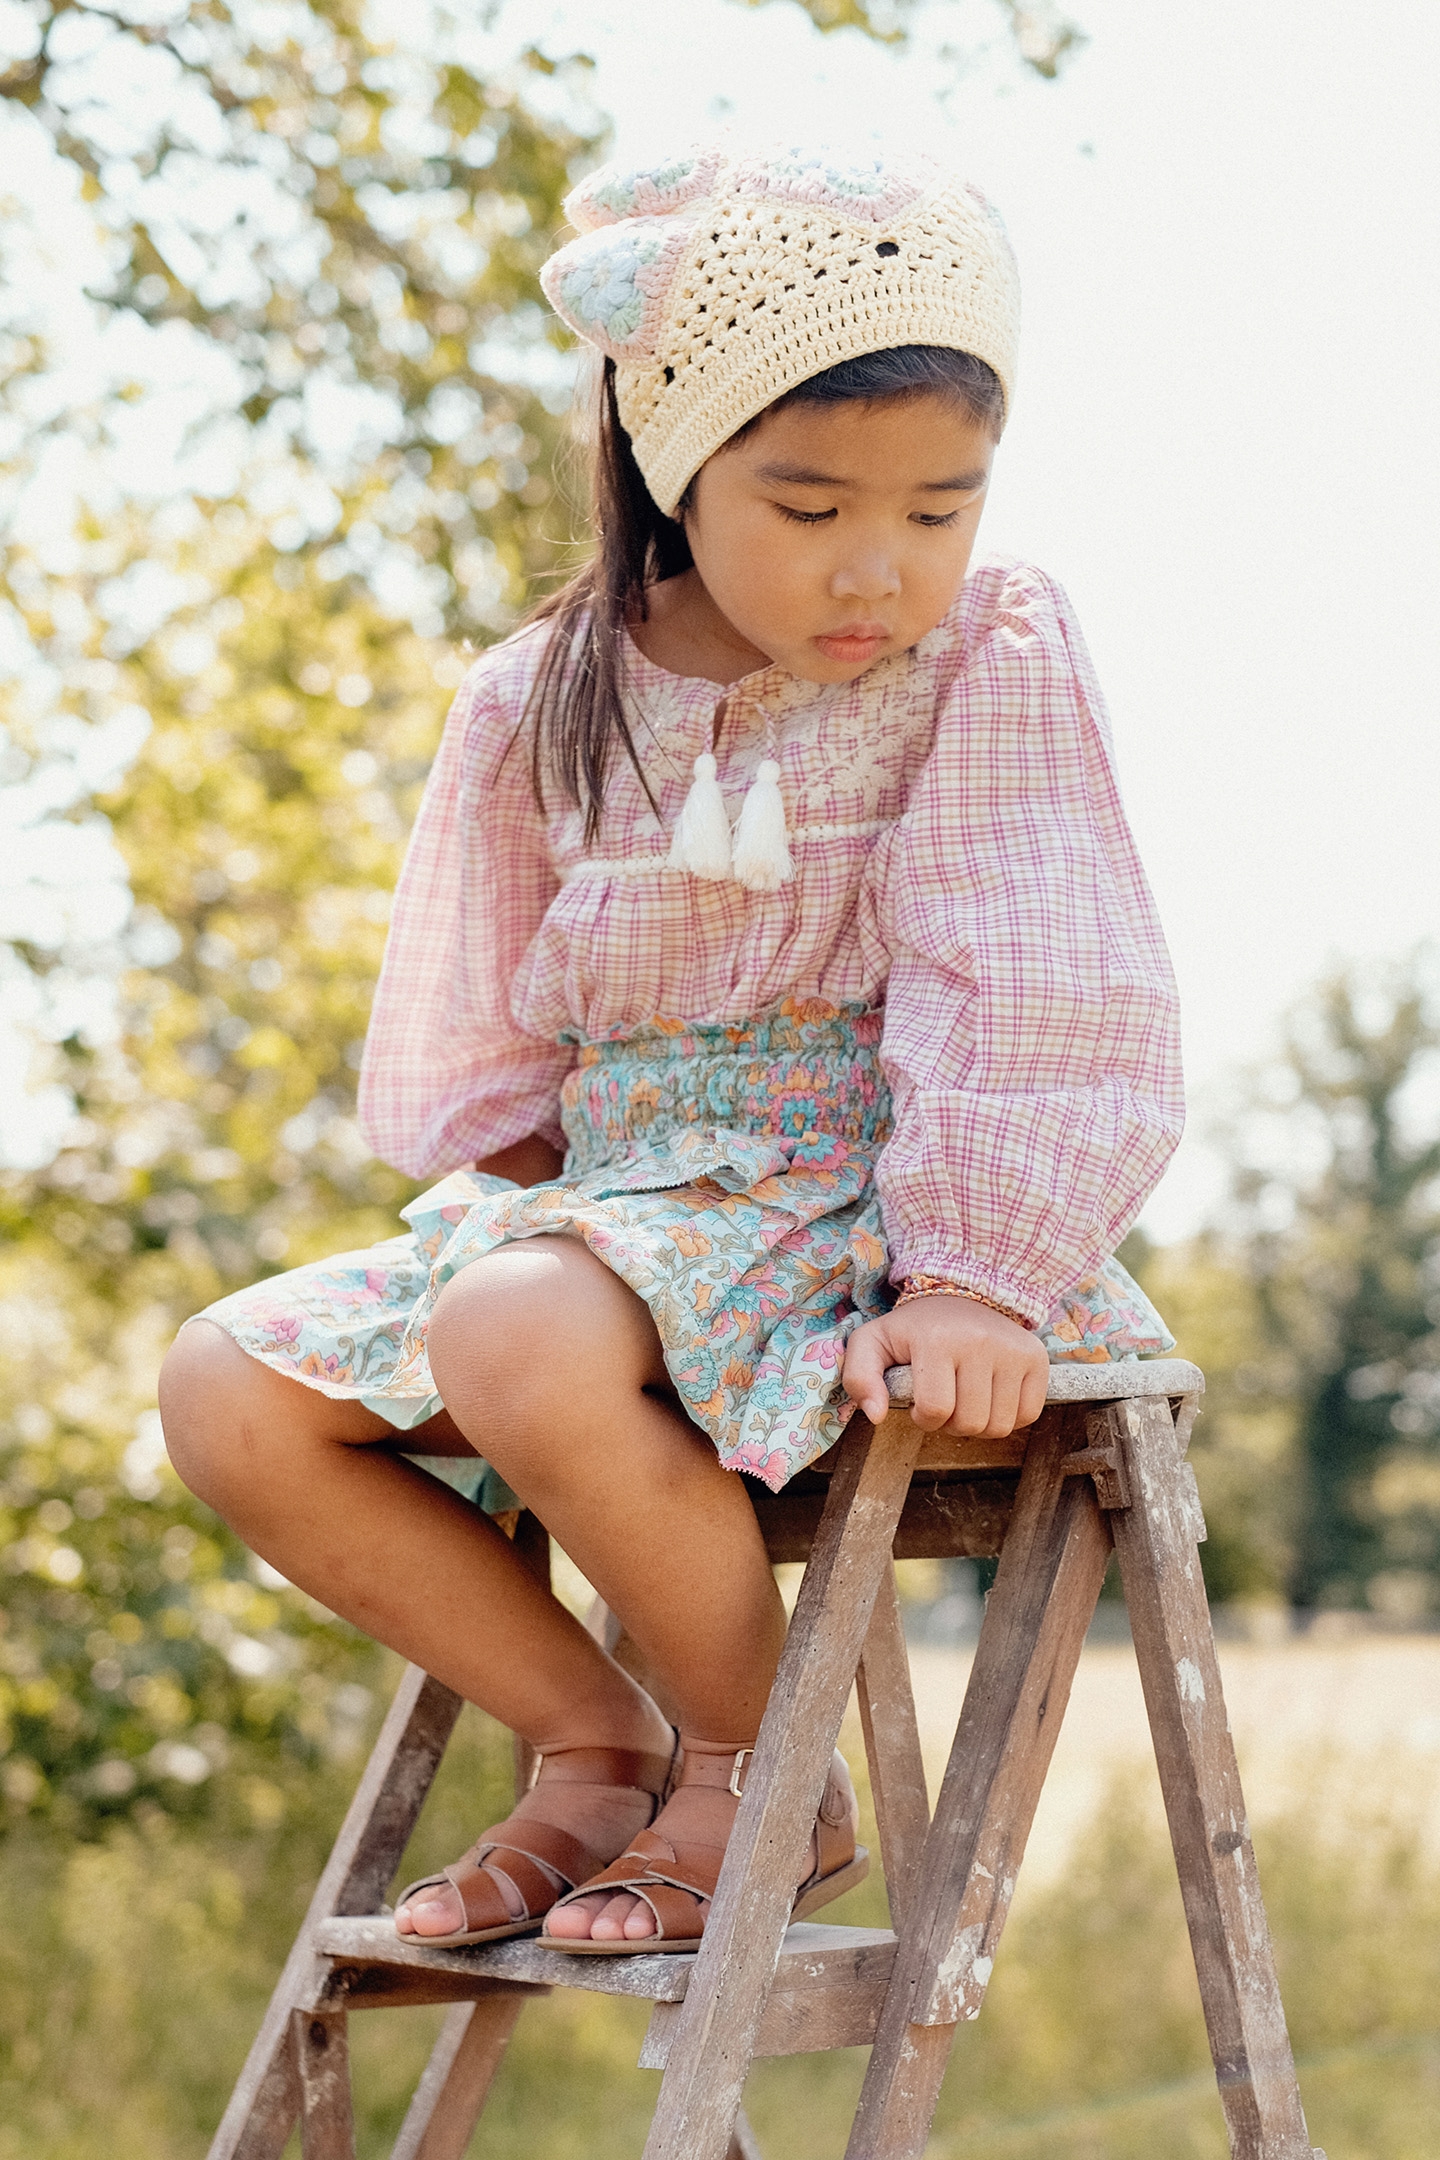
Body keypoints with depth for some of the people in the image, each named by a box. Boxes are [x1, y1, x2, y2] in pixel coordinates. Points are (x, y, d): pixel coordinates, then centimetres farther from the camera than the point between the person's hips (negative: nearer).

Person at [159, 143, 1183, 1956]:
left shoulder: (997, 654, -7)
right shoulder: (543, 699, 4)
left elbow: (1031, 995, -11)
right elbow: (477, 1056, 11)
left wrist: (974, 1278, -19)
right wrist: (528, 1193, -5)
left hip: (849, 1190, -6)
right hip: (611, 1188, 6)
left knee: (523, 1337, -34)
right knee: (226, 1389, -10)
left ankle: (765, 1778, -11)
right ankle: (597, 1745, 2)